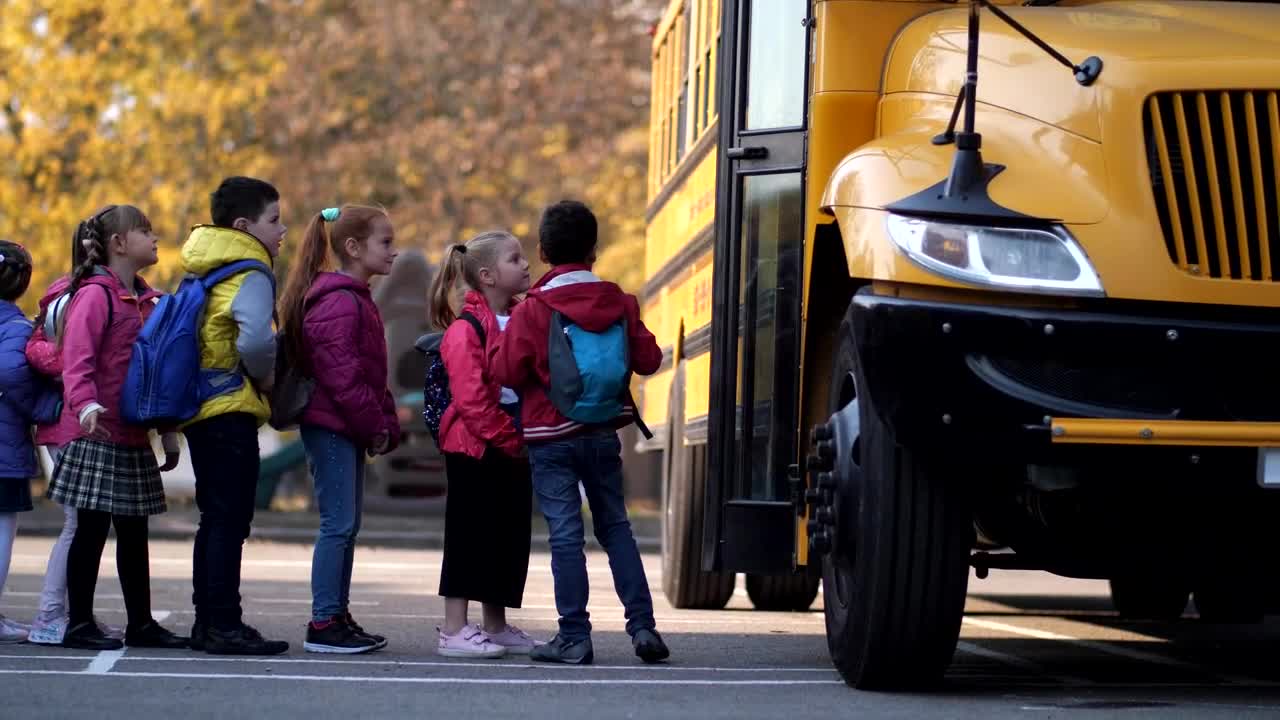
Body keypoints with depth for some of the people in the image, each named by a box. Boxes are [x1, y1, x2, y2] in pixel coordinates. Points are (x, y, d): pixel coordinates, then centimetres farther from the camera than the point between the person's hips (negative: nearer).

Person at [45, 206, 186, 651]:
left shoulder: (147, 300, 16)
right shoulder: (95, 295, -10)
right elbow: (76, 360, -20)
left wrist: (167, 430, 21)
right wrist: (86, 405, -36)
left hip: (134, 438, 8)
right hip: (97, 434, -8)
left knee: (134, 532, 12)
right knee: (92, 528, -4)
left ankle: (141, 622, 18)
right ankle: (79, 623, 3)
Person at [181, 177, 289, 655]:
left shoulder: (204, 272, 16)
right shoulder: (250, 275, -12)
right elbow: (255, 340, -29)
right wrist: (267, 376, -10)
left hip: (198, 408, 9)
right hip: (232, 410, -9)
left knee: (215, 518, 14)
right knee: (230, 519, -7)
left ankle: (207, 621, 18)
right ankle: (224, 625, -8)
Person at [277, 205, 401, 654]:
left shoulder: (356, 300, 18)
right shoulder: (339, 303, -15)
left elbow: (372, 376, 22)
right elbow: (342, 376, -21)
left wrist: (386, 425, 12)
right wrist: (376, 427, -14)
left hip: (348, 430, 10)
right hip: (332, 427, -10)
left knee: (346, 525, 13)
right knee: (338, 524, -8)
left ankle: (338, 617, 19)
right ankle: (324, 625, -5)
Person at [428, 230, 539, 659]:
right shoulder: (466, 329, -12)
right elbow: (472, 400, -18)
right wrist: (510, 439, -16)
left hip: (513, 450, 8)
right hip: (475, 450, -8)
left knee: (510, 538, 12)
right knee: (471, 538, -5)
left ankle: (496, 627, 22)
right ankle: (454, 631, -1)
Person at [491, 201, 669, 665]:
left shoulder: (532, 310, -12)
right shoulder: (619, 302, 1)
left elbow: (506, 373, -13)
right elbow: (648, 360, 4)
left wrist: (503, 341, 6)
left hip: (551, 437, -4)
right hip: (604, 433, 4)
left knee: (565, 535, -1)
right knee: (615, 526, 15)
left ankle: (574, 638, 0)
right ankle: (642, 625, 9)